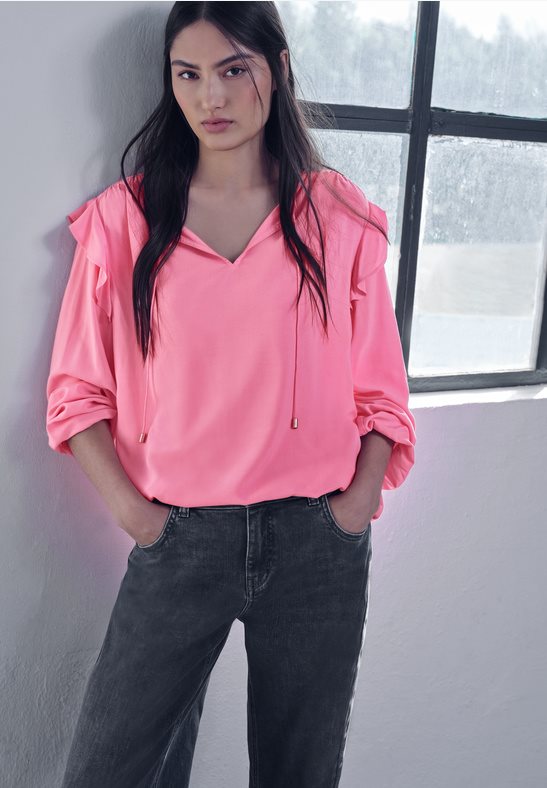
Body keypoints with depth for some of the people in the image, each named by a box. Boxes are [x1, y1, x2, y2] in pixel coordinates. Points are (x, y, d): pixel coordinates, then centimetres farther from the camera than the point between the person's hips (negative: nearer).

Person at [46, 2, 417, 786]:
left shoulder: (339, 216, 3)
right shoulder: (123, 218, 3)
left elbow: (380, 391, 5)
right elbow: (78, 390, 3)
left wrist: (357, 503, -7)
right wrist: (129, 508, -7)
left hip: (319, 542, 1)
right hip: (179, 540, 0)